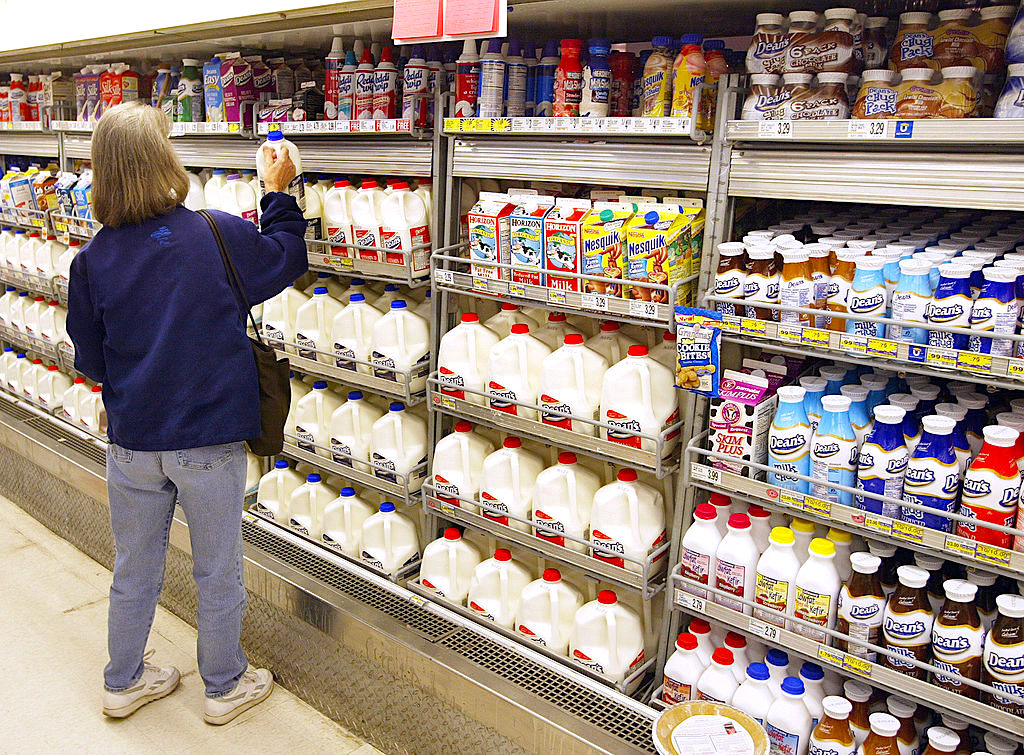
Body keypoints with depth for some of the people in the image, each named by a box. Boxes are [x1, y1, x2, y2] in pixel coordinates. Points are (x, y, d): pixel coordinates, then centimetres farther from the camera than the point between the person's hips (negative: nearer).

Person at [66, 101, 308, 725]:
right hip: (209, 438, -3)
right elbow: (288, 257, 3)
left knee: (134, 569, 21)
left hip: (132, 439, 3)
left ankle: (124, 682, 41)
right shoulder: (219, 235, -15)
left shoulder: (93, 259, -6)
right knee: (219, 572, 15)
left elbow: (90, 360, 4)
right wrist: (279, 193, 14)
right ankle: (226, 686, 34)